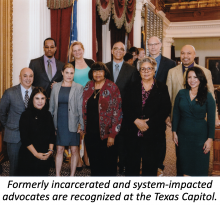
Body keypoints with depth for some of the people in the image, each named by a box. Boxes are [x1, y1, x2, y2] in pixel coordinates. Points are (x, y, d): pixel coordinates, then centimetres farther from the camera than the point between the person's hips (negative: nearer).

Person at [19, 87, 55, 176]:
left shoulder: (48, 115, 8)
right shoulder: (26, 115, -7)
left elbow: (52, 134, 9)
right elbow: (25, 138, -11)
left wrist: (50, 150, -4)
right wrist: (36, 154, -12)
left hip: (45, 157, 4)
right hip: (29, 157, -4)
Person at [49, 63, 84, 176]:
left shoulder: (78, 88, -1)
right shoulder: (55, 87, 7)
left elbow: (80, 107, -2)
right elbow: (51, 107, 11)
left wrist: (81, 125, -8)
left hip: (73, 123, -2)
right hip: (59, 123, 2)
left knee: (74, 150, 5)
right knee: (59, 150, 6)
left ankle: (72, 175, 17)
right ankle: (57, 175, 16)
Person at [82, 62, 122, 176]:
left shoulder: (112, 88, -6)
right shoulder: (88, 88, 8)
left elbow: (117, 112, -10)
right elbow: (84, 110, 14)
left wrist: (112, 135, -13)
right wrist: (84, 129, 8)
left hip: (106, 134, -4)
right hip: (90, 133, 4)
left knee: (108, 164, 5)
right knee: (94, 163, 14)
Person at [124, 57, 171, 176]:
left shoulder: (162, 88, 4)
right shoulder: (133, 87, 11)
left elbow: (166, 109, -5)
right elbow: (126, 107, 3)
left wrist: (148, 123, -13)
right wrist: (136, 121, -13)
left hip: (153, 134, -1)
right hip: (134, 134, 2)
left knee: (150, 165, 5)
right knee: (132, 164, 7)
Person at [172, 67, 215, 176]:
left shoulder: (207, 97, -5)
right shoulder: (181, 94, 1)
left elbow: (211, 119, -4)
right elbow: (176, 114, 7)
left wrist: (210, 138, -7)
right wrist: (174, 132, 5)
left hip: (200, 136, -2)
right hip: (183, 135, 3)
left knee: (200, 168, 6)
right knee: (185, 167, 11)